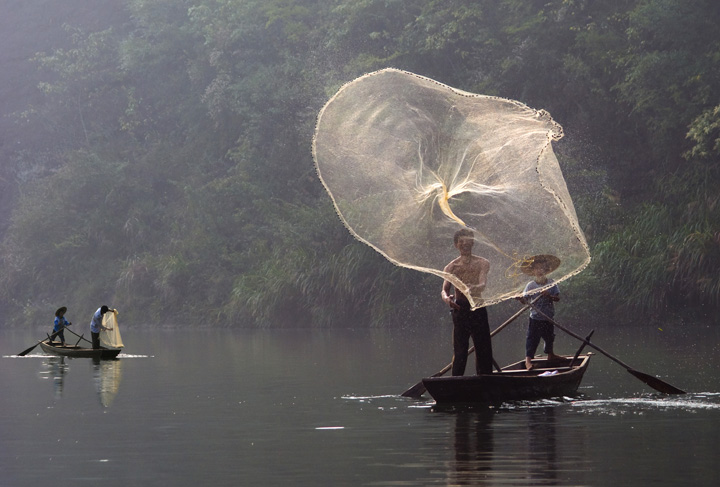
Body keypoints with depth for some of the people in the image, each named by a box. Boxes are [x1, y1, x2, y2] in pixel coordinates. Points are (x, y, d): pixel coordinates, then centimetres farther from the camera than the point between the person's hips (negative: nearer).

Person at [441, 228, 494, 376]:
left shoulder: (482, 263, 4)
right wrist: (446, 298, -29)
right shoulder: (451, 267, 6)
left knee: (483, 349, 4)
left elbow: (483, 284, -12)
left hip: (478, 308, 1)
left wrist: (473, 289, -36)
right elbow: (445, 289, -4)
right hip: (460, 309, -1)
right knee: (460, 350, -5)